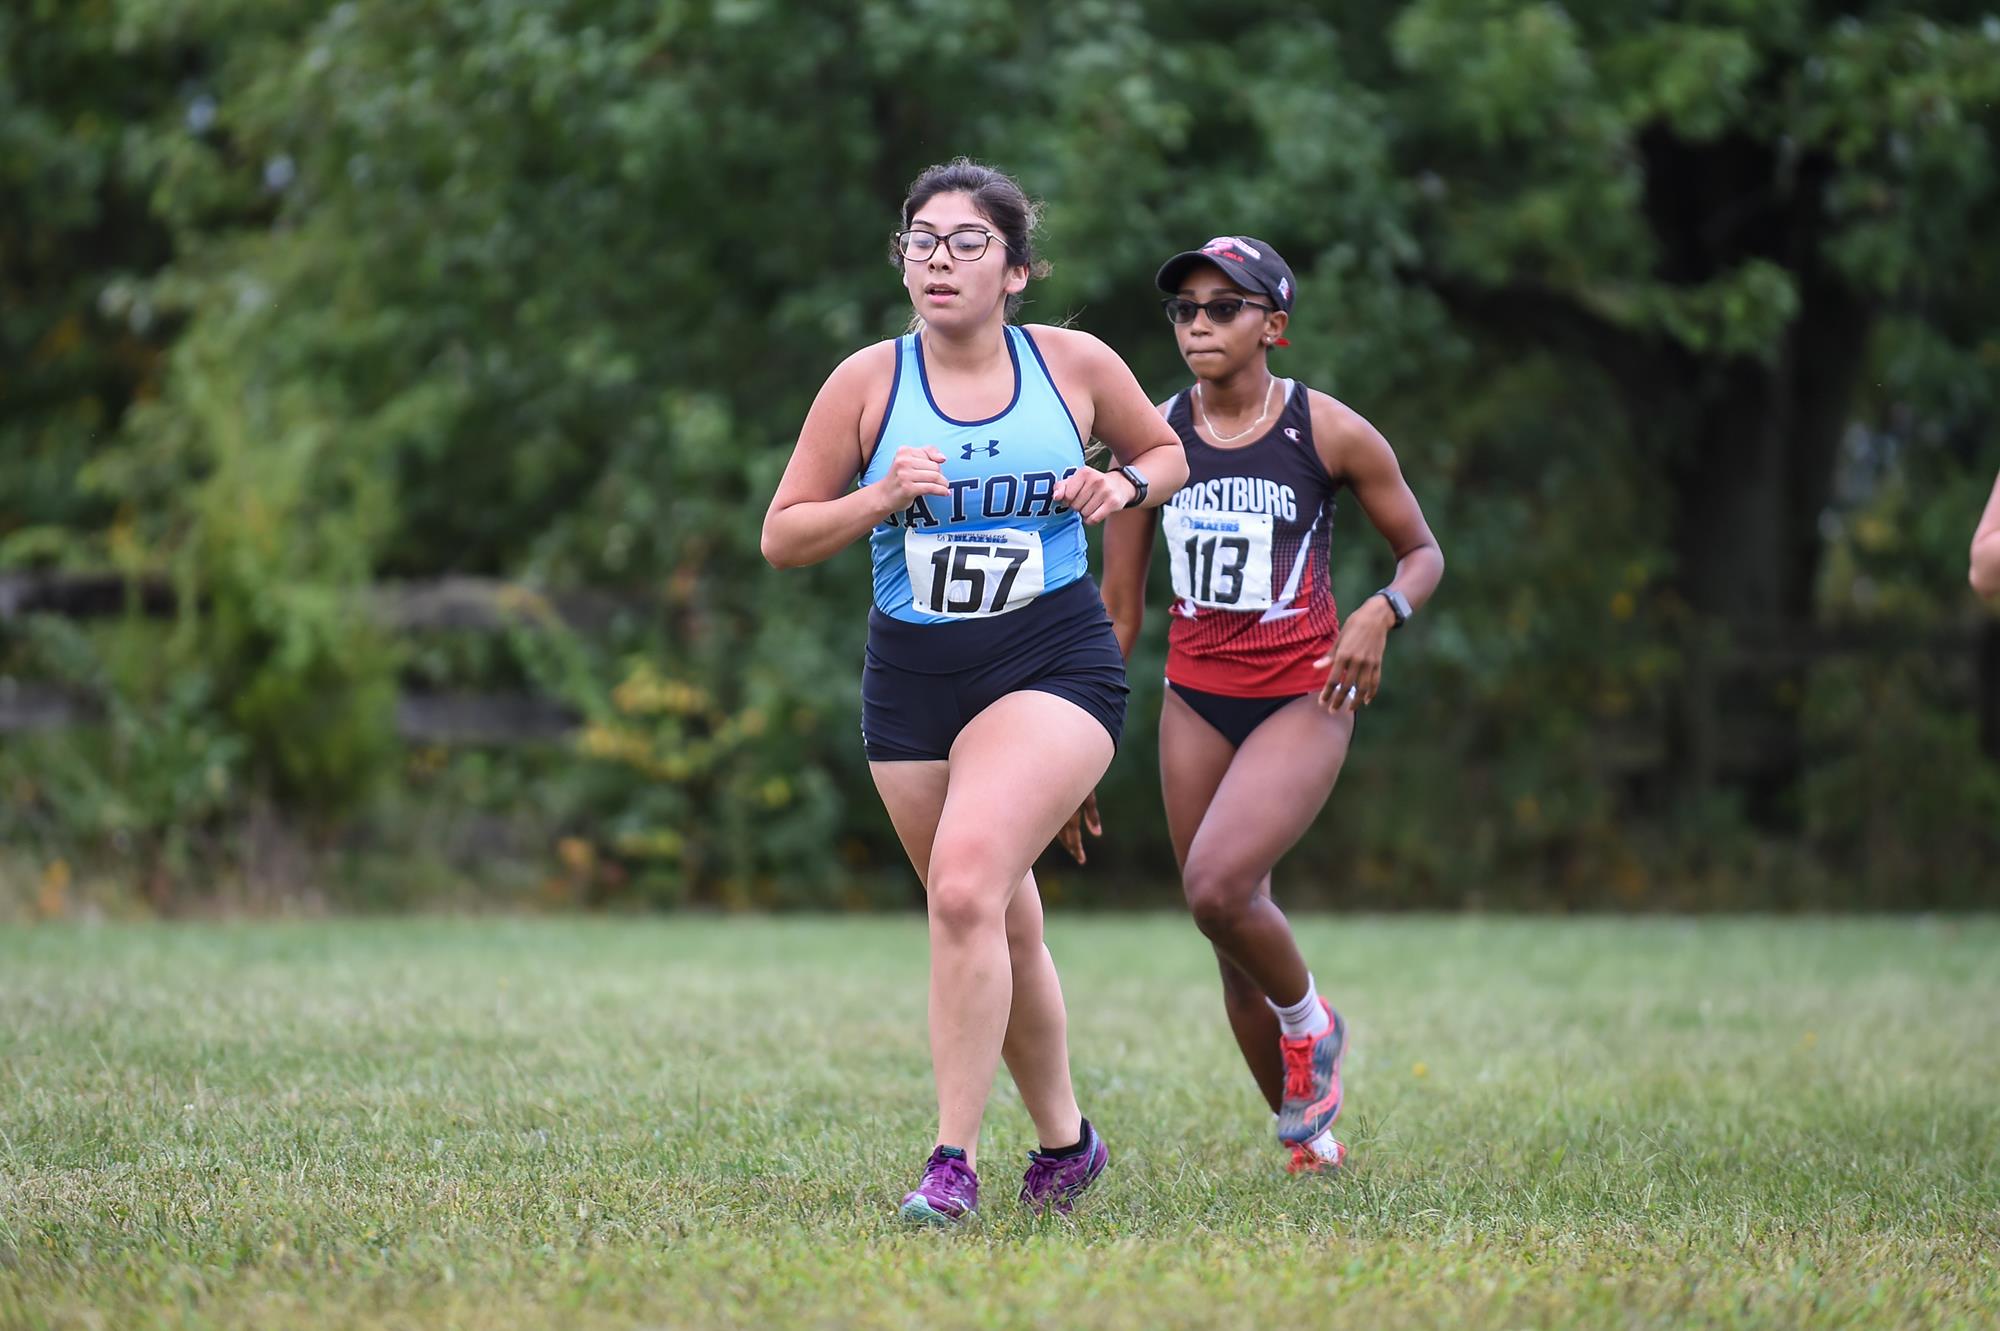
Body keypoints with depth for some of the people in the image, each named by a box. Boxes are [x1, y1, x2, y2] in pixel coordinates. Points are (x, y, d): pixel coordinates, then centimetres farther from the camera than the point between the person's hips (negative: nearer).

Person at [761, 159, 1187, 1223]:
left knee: (966, 883, -25)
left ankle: (954, 1161, -22)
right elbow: (782, 538, 2)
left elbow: (1167, 450, 19)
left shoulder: (1075, 365, 1)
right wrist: (880, 498, -15)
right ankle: (1064, 1139, 33)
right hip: (912, 677, 3)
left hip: (1052, 665, -3)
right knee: (1005, 933, 11)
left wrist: (1126, 484, -3)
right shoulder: (869, 382, 0)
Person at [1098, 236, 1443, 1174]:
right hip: (1196, 701, 4)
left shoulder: (1329, 432, -6)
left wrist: (1381, 613, -16)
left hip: (1302, 700, -4)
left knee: (1217, 885, -26)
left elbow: (1423, 552, 5)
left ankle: (1308, 1019, 3)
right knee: (1234, 954, 6)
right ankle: (1307, 1134, 24)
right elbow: (1117, 612, 8)